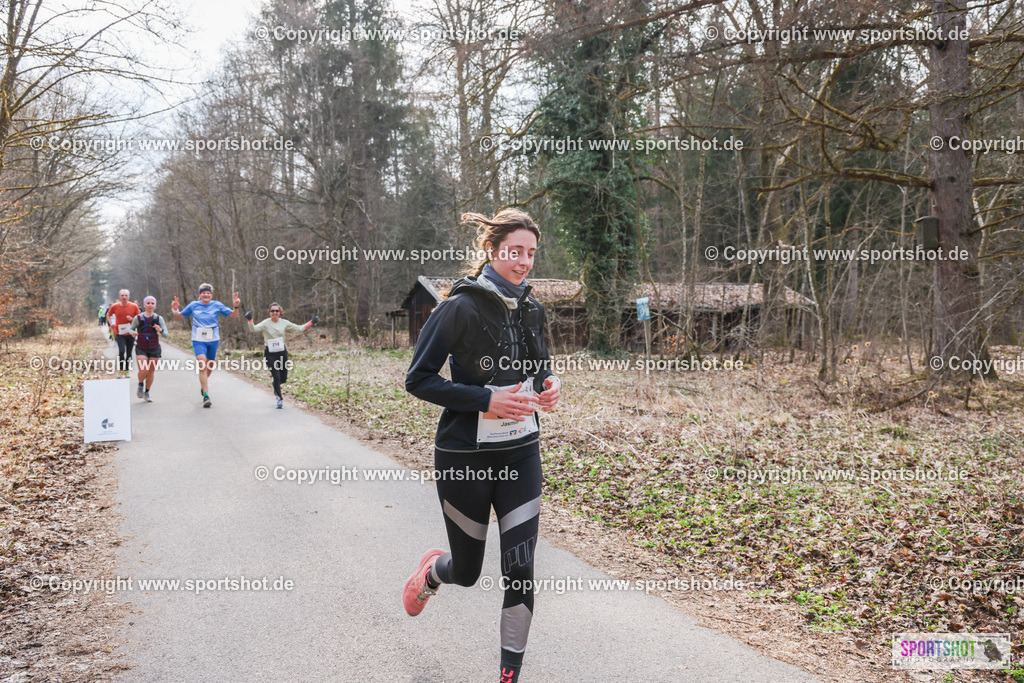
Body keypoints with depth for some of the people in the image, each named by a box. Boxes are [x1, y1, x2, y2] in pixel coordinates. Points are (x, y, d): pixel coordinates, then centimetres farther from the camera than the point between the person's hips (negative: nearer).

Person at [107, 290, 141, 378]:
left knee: (129, 353, 8)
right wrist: (111, 323, -3)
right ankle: (120, 370, -3)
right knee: (121, 351, -17)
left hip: (130, 333, 1)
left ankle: (126, 370, 23)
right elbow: (108, 315, 14)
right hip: (119, 333, -1)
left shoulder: (134, 306, -5)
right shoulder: (115, 306, -4)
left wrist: (132, 319, -16)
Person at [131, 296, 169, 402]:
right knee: (143, 371, -15)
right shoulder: (138, 318, -1)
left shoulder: (159, 318, 0)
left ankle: (147, 393, 25)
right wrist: (133, 333, -9)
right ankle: (140, 385, 18)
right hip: (141, 349, -1)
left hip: (154, 349, 1)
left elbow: (166, 335, -1)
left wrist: (160, 330, -22)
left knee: (151, 372, 5)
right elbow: (131, 329, 14)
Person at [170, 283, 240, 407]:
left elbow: (233, 315, 2)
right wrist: (175, 310, -8)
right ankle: (206, 396, -18)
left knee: (210, 366, 13)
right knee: (202, 365, -17)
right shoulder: (193, 305, 2)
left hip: (213, 340, 2)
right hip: (198, 340, -2)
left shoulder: (217, 305, 1)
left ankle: (203, 383, 47)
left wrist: (236, 306, -17)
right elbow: (179, 316, 12)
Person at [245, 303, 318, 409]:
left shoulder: (284, 323, 5)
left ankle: (274, 384, 42)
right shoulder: (265, 323, -6)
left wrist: (311, 322, 3)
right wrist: (250, 320, -39)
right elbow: (254, 329, -20)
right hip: (270, 353, -3)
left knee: (284, 378, 6)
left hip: (282, 352, 3)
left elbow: (299, 328, 10)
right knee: (276, 376, -7)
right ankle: (280, 398, 12)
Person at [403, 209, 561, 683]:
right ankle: (432, 570, 50)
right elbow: (418, 379, -15)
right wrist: (486, 400, -23)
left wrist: (550, 387, -4)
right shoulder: (461, 308, -14)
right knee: (467, 571, 12)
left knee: (520, 568, 0)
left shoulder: (532, 311, 4)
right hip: (465, 457, -4)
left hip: (520, 453, 4)